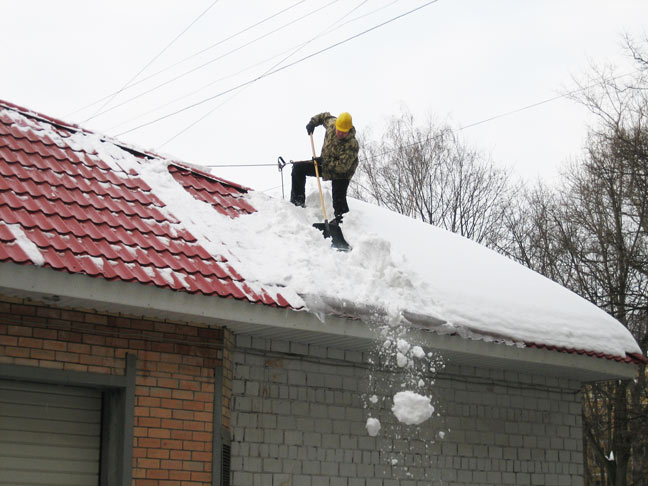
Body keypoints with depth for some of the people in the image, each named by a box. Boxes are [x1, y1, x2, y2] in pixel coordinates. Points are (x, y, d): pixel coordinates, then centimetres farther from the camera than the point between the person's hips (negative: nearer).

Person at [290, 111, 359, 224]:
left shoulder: (352, 145, -32)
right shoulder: (332, 123, -15)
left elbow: (343, 166, -33)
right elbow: (325, 116, 10)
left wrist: (324, 162, -33)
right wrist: (313, 122, -3)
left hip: (341, 173, -7)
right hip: (325, 163, 7)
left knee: (339, 201, -20)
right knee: (298, 168, -1)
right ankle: (298, 200, 5)